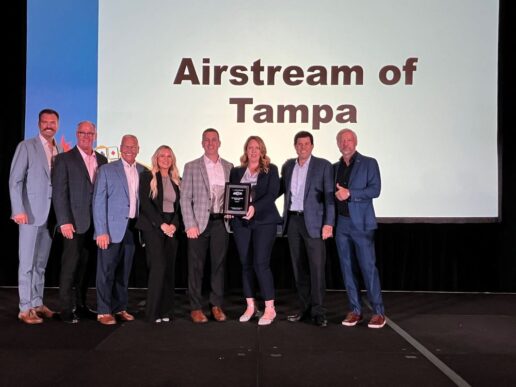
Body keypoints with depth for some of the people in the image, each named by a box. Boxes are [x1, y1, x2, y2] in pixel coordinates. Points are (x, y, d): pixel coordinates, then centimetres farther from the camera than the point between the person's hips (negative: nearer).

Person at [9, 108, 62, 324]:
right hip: (31, 214, -5)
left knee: (41, 263, 11)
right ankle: (25, 309, 6)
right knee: (27, 263, -1)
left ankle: (37, 304, 20)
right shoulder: (26, 146, -2)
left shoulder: (60, 150, 12)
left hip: (51, 215, 5)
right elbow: (15, 181, -6)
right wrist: (18, 210, -15)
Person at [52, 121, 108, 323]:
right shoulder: (65, 158, 0)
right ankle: (66, 309, 7)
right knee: (70, 265, -2)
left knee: (85, 266, 10)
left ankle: (80, 305, 20)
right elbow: (59, 192, -6)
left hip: (95, 222, 4)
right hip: (74, 222, -4)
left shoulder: (102, 160, 13)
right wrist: (64, 221, -14)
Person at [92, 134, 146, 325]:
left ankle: (120, 308, 22)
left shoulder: (143, 172, 9)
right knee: (106, 271, 1)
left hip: (132, 228, 4)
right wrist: (101, 231, -11)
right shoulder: (106, 170, -1)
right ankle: (103, 311, 11)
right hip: (112, 228, -3)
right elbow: (98, 202, -5)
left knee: (124, 271, 11)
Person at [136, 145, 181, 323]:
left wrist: (174, 225, -6)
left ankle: (166, 311, 10)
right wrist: (161, 224, -14)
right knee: (158, 267, -12)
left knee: (169, 269, 3)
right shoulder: (147, 176, 2)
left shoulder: (176, 181, 15)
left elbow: (179, 206, 11)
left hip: (172, 228, 5)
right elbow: (145, 203, -7)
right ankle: (153, 312, -3)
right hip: (153, 227, -5)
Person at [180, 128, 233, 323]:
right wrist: (190, 225, -9)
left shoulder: (229, 167, 11)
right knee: (196, 266, 2)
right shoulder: (191, 167, 3)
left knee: (219, 264, 8)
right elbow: (185, 198, -1)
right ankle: (196, 308, 13)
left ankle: (216, 305, 19)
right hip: (199, 223, -2)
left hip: (220, 222, 3)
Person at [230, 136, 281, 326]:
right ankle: (251, 306, 17)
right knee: (246, 264, 6)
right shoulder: (236, 171, 14)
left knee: (261, 263, -10)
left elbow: (272, 194, -7)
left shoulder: (271, 170, 5)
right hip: (241, 222, 4)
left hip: (264, 221, -3)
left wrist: (255, 208, -21)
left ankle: (270, 308, -1)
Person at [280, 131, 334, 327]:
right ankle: (305, 307, 21)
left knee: (317, 267, -4)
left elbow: (329, 195, -6)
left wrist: (328, 223, -12)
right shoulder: (288, 166, 13)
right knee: (299, 267, 10)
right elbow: (281, 189, 18)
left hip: (313, 222, -4)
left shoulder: (323, 165, -1)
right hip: (293, 221, 5)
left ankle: (317, 311, 5)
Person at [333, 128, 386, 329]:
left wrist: (350, 194, -18)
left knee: (368, 267, -6)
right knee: (347, 269, 6)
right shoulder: (335, 167, 15)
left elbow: (375, 189, -9)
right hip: (341, 223, 5)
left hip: (361, 223, -4)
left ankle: (378, 312, 4)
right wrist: (337, 195, -2)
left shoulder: (368, 163, 1)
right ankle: (355, 310, 15)